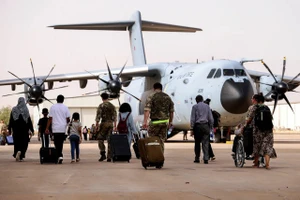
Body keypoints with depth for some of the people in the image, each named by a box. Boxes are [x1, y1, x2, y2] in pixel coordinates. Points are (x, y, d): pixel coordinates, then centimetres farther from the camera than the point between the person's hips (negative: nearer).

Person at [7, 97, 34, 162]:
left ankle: (17, 155, 9)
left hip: (16, 129, 2)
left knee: (17, 142, 15)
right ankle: (21, 157, -16)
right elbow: (29, 120, -7)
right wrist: (32, 130, -2)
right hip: (24, 129, -2)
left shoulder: (14, 109, 0)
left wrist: (9, 129, 6)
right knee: (24, 142, 3)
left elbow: (11, 120, 1)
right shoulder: (25, 110, -6)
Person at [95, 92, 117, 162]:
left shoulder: (101, 106, -4)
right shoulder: (112, 106, 10)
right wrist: (115, 126, 14)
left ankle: (103, 154, -8)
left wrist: (96, 125, -4)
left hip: (104, 123, -4)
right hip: (111, 123, 4)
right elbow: (115, 116, 9)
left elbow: (98, 116, -9)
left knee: (100, 139, 6)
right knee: (110, 140, 4)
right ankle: (109, 157, 2)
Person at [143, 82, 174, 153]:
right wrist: (170, 122, 24)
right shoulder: (167, 97, 10)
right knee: (161, 141, 8)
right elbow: (171, 111, 15)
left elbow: (147, 109, -16)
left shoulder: (151, 97, -5)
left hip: (155, 122, -4)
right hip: (165, 122, 4)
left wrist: (145, 121, -21)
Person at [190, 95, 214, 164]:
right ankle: (206, 158, -12)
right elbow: (211, 118, 8)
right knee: (205, 143, -2)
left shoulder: (195, 107, 1)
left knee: (197, 143, 8)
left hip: (198, 125, -2)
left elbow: (192, 118, -2)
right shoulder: (207, 106, 9)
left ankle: (197, 158, 12)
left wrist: (192, 128, 0)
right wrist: (211, 127, 13)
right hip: (205, 125, 2)